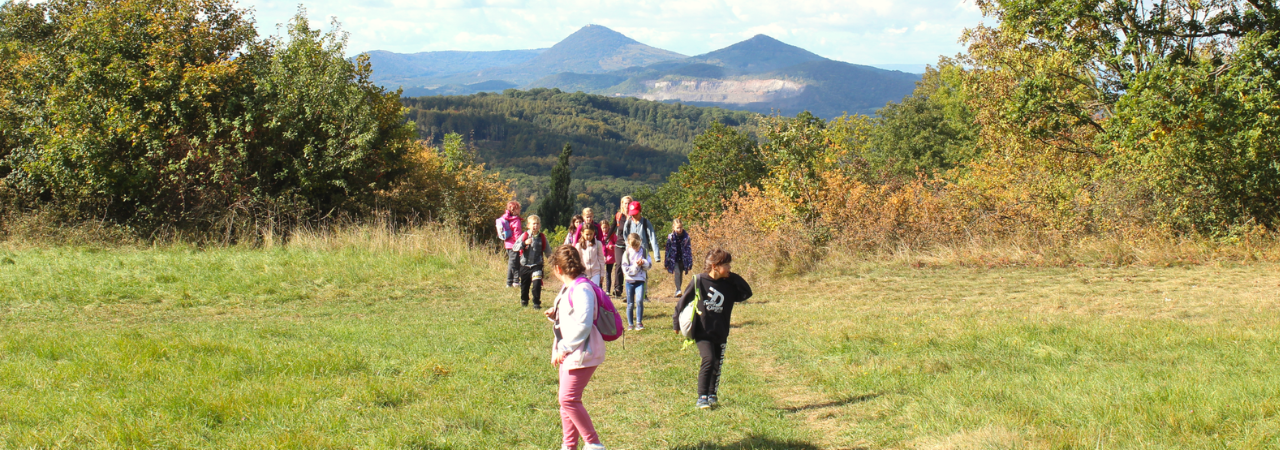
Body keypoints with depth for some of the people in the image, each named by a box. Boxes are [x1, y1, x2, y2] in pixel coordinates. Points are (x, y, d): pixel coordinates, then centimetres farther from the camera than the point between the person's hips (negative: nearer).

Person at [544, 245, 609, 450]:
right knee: (566, 400, 12)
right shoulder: (568, 288, 15)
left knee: (569, 399, -16)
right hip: (569, 352, 11)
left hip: (582, 353, -11)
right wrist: (554, 315, 6)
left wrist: (564, 348, -20)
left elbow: (583, 324, -24)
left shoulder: (581, 289, -18)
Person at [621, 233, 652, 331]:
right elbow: (626, 270, -9)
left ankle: (639, 323, -9)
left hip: (640, 280, 0)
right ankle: (630, 324, 17)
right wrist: (636, 265, -19)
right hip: (630, 281, 0)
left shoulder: (643, 251, 4)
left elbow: (649, 265, 5)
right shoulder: (626, 254, -2)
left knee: (639, 301, -18)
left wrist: (644, 263, -15)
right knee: (630, 304, 5)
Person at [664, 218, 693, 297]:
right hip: (674, 260, -2)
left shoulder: (686, 236, -3)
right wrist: (666, 263, 2)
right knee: (677, 273, -19)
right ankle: (678, 290, -28)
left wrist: (690, 262, 1)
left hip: (683, 260, 2)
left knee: (681, 275, 8)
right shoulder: (670, 237, -6)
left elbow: (689, 249, 3)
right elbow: (668, 250, 1)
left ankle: (677, 291, 21)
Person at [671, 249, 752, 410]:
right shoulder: (698, 281, -8)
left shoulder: (729, 285, 4)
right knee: (708, 359, -19)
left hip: (721, 333, 5)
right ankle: (702, 397, -14)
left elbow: (747, 293, 2)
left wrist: (734, 277, -5)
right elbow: (683, 301, 0)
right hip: (702, 331, -5)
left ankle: (712, 395, 28)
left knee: (717, 364, 11)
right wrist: (676, 322, 5)